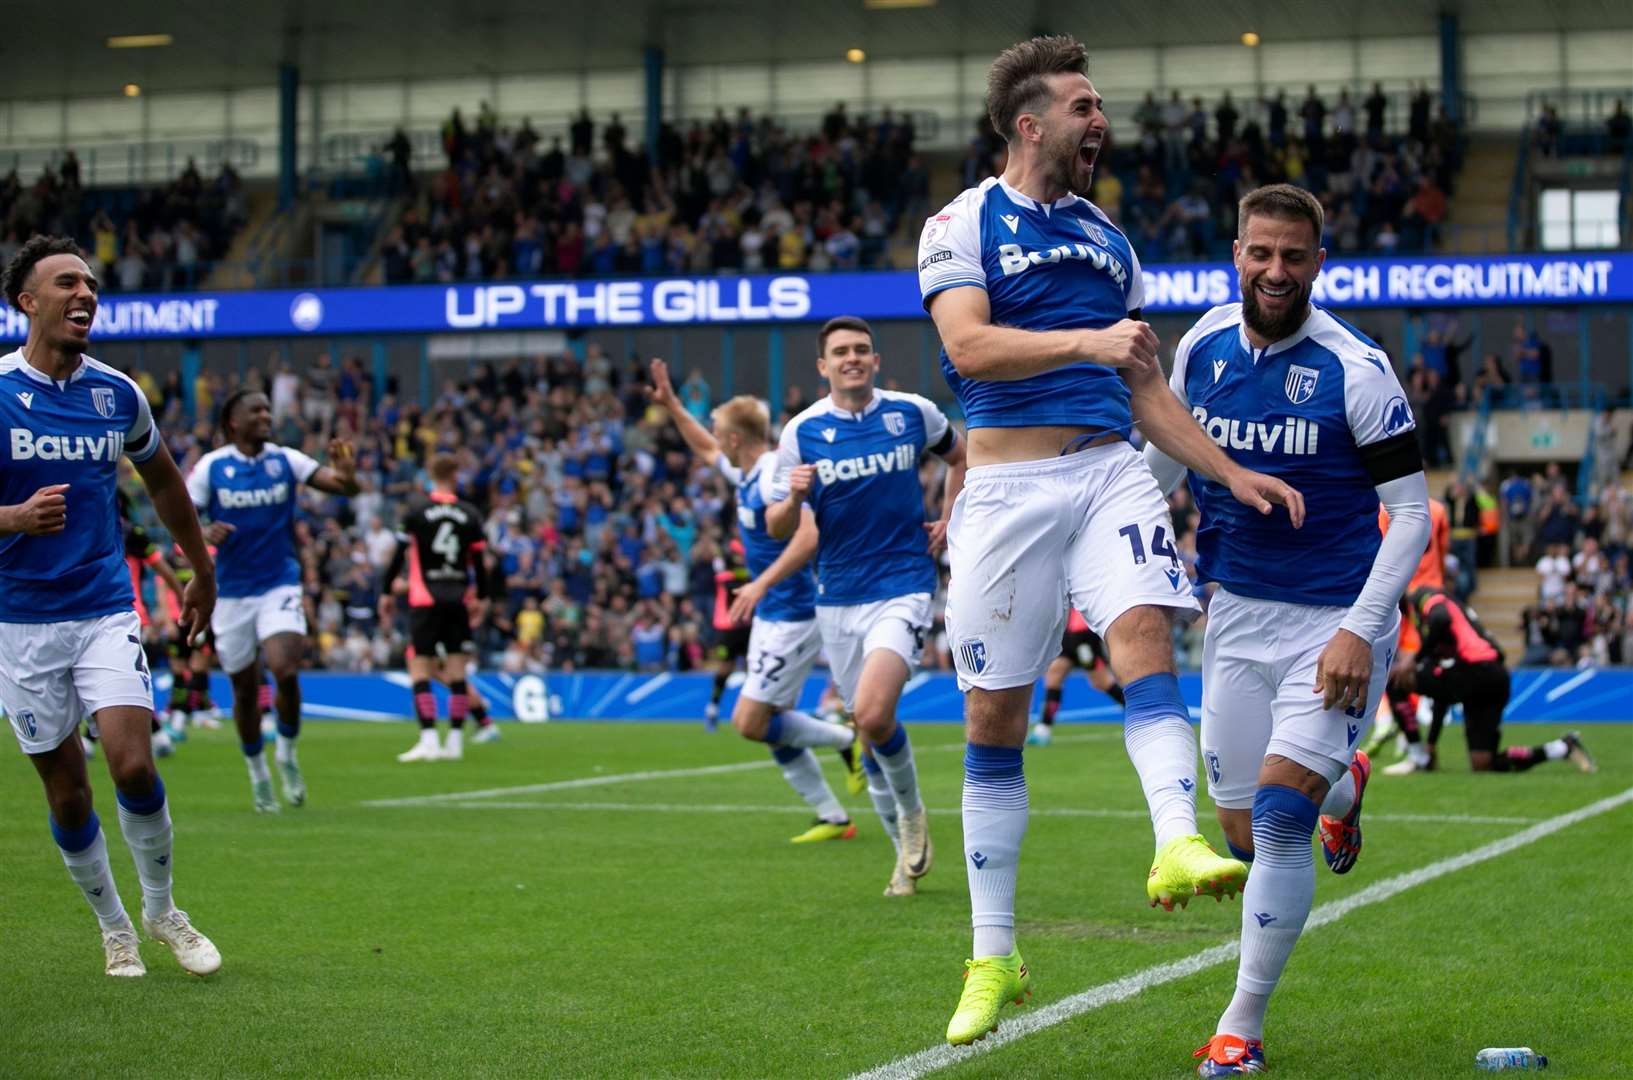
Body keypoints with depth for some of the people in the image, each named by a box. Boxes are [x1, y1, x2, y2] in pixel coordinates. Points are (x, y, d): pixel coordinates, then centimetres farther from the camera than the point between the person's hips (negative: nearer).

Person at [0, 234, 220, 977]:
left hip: (105, 609, 2)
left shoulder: (117, 394, 3)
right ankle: (114, 928, 23)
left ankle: (162, 909, 9)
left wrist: (202, 572, 27)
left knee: (134, 765, -14)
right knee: (67, 791, 4)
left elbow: (162, 479, 21)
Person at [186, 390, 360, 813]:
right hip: (231, 591, 1)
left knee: (286, 671, -20)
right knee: (245, 689, 8)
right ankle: (258, 772, 27)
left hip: (280, 585, -1)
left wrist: (346, 474, -32)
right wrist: (205, 534, -23)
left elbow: (345, 488, -8)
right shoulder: (211, 467, -3)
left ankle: (287, 754, 4)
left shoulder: (285, 460, -1)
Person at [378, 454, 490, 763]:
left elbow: (398, 557, -1)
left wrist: (387, 593, 8)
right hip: (458, 600, 3)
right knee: (457, 672, 6)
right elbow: (478, 561, 7)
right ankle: (455, 742, 5)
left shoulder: (416, 514, -2)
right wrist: (482, 598, 17)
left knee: (420, 670, -2)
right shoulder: (470, 515, 5)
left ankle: (428, 740, -13)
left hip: (425, 599, -3)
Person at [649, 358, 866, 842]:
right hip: (771, 617, 10)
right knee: (773, 727, 9)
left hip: (792, 617, -10)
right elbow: (705, 449, 33)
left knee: (750, 722, -11)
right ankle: (833, 819, 13)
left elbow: (809, 535, -31)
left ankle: (848, 739, 3)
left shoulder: (774, 475, -18)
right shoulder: (746, 473, 11)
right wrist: (671, 404, 28)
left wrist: (762, 583, -36)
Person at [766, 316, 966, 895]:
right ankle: (907, 850, 25)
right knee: (870, 731, 9)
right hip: (837, 597, 3)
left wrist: (947, 521, 10)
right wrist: (794, 498, -24)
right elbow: (776, 528, -2)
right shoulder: (801, 432, -3)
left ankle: (912, 813, 4)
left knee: (873, 714, -22)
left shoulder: (913, 412, -1)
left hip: (903, 586, -3)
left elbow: (960, 457, 20)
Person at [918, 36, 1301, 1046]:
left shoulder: (1110, 239, 18)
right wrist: (1087, 341, -27)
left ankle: (1178, 847, -43)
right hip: (1007, 486, -3)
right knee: (993, 719, 2)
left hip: (1111, 470, 3)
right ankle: (994, 959, 10)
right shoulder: (963, 223, 2)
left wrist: (1231, 470, 13)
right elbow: (969, 344, -16)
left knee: (1145, 630, -25)